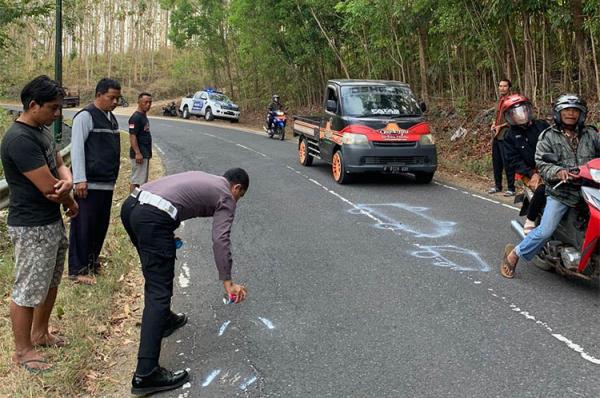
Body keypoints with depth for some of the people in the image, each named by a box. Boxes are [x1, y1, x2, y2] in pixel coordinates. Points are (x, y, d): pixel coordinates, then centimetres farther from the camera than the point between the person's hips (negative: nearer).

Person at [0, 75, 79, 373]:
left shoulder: (42, 131, 7)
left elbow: (60, 165, 11)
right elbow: (48, 187, -25)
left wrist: (67, 182, -14)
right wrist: (71, 203, -5)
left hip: (53, 222, 10)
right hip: (32, 228, -10)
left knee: (51, 283, 22)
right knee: (28, 291, 4)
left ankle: (40, 333, 39)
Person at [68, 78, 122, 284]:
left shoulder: (111, 118, 17)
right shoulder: (85, 116, -9)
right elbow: (77, 149, -14)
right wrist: (80, 180, -19)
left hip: (107, 184, 9)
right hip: (89, 184, -8)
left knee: (101, 225, 13)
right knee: (83, 227, -4)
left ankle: (91, 262, 26)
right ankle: (77, 269, 4)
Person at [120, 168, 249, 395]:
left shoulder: (201, 177, 33)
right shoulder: (226, 196, 12)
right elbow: (221, 240, 0)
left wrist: (167, 236, 29)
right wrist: (227, 281, 0)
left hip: (131, 204, 9)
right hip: (154, 217, -9)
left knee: (156, 273, 30)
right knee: (159, 293, -9)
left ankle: (164, 319, 47)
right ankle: (146, 374, -12)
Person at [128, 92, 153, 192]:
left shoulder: (144, 117, 15)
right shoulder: (135, 117, -14)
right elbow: (132, 136, -20)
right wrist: (137, 153, -26)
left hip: (145, 154, 10)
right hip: (139, 155, -10)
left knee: (143, 180, 15)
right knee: (136, 180, -8)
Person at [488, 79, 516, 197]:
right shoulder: (499, 100, 16)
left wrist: (500, 126, -14)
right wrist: (494, 124, 6)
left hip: (505, 136, -8)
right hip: (496, 135, 8)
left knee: (507, 163, -6)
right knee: (496, 161, 14)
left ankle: (511, 188, 0)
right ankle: (497, 185, 26)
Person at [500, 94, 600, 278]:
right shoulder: (548, 136, 4)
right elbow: (541, 163, -4)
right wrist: (557, 172, -23)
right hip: (560, 191, -4)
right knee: (545, 231, -12)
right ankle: (514, 253, 5)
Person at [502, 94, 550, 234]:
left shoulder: (542, 126, 12)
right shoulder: (510, 136, 7)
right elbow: (513, 160, -1)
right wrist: (530, 173, -14)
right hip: (531, 171, -2)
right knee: (542, 189, -34)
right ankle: (530, 221, -14)